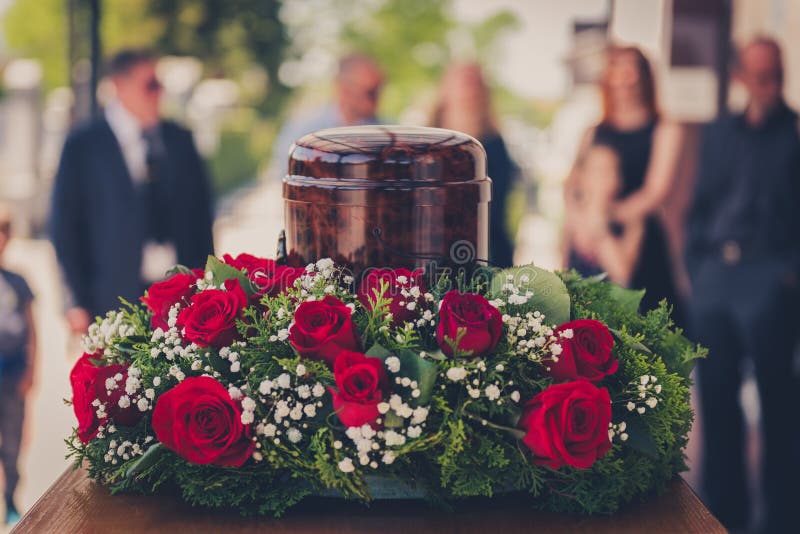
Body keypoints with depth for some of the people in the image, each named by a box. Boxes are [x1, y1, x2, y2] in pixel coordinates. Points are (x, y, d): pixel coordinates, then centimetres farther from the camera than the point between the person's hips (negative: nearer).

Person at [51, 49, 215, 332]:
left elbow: (201, 214, 15)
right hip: (116, 297, -3)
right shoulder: (82, 146, 0)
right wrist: (78, 303, -5)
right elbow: (65, 227, 0)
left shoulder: (179, 140, 12)